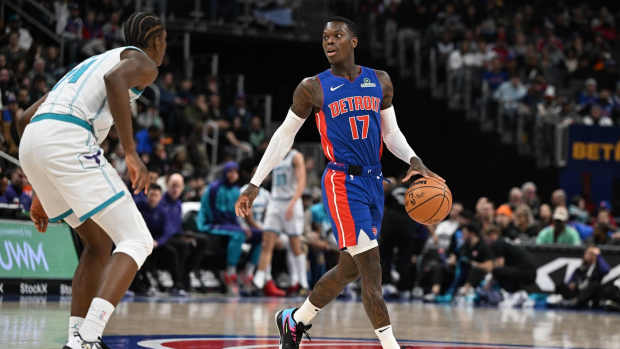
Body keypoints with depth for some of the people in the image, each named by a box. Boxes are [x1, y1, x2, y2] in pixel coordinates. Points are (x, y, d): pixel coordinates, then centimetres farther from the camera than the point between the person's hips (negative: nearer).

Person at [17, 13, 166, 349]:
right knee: (137, 242, -4)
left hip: (31, 144, 8)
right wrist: (131, 153, -16)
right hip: (68, 140, -8)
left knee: (99, 242, 22)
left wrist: (41, 193, 33)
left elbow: (27, 117, 33)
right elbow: (115, 80, -16)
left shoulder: (92, 62, 36)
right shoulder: (143, 62, 12)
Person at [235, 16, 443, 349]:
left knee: (350, 268, 14)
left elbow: (391, 132, 16)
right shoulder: (313, 88, -3)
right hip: (342, 183, -5)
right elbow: (284, 135, 4)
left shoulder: (380, 81, 8)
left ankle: (294, 320, 33)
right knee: (371, 270, -14)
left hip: (374, 182, 5)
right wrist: (254, 184, 0)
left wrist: (413, 160, -4)